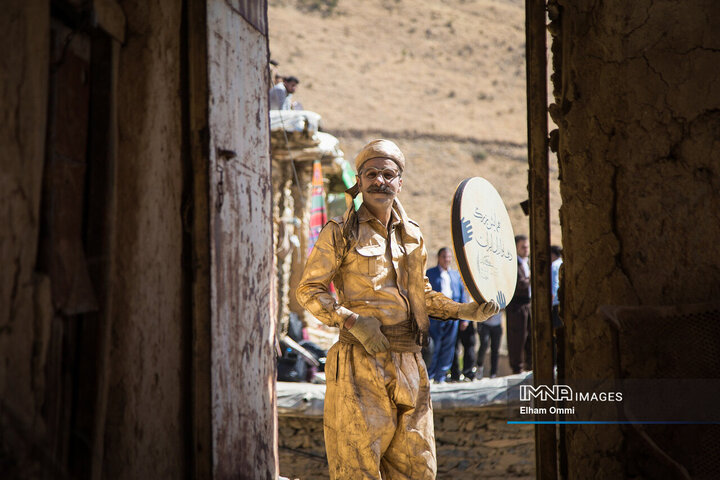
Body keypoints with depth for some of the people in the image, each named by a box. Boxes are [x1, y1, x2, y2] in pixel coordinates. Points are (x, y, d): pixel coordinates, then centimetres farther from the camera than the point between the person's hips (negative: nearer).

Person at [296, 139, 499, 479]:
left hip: (409, 361, 6)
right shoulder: (341, 233, -1)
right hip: (361, 362, -5)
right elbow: (308, 290, -2)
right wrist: (351, 321, -14)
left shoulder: (412, 235, 16)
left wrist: (464, 311, 13)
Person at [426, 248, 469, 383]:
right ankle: (427, 375, 3)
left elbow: (463, 296, 17)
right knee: (434, 346, -6)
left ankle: (440, 376, 10)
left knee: (448, 347, 3)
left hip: (452, 316, 4)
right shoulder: (429, 274, 6)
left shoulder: (456, 275, 17)